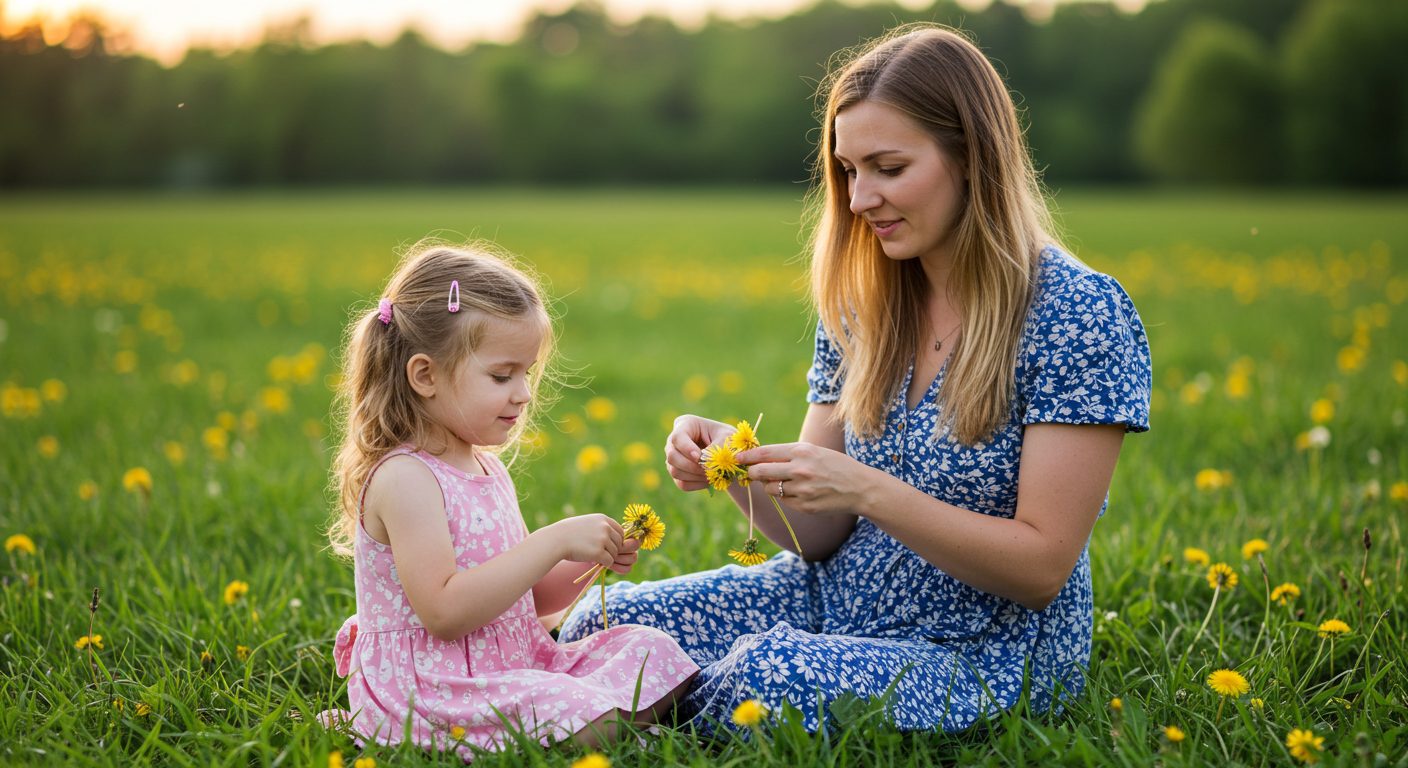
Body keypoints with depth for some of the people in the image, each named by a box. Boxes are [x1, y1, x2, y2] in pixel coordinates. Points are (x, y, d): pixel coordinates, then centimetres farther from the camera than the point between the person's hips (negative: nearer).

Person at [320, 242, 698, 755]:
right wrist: (554, 543, -25)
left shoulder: (488, 469, 12)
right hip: (429, 689, -9)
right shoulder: (404, 479, -16)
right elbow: (444, 611, -26)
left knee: (653, 650, 1)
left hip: (512, 666, 9)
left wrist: (590, 563, 1)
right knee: (591, 722, -28)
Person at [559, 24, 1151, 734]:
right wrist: (740, 469, -16)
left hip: (986, 655, -5)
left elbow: (1042, 566, -17)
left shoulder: (1080, 314, -15)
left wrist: (866, 489, -27)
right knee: (602, 624, -18)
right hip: (839, 601, 6)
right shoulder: (862, 308, 5)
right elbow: (819, 535, 5)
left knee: (770, 676, -33)